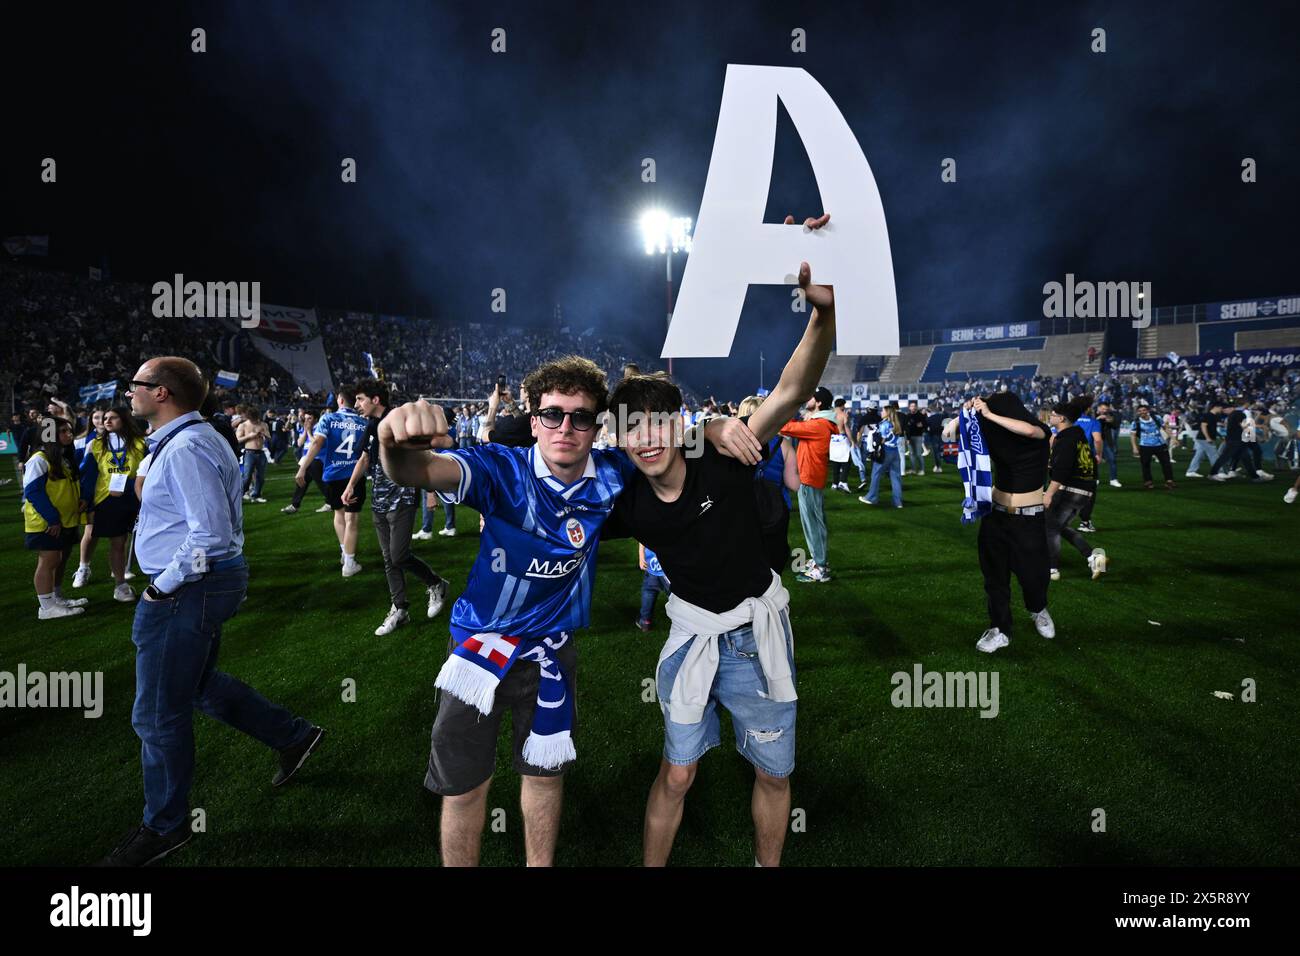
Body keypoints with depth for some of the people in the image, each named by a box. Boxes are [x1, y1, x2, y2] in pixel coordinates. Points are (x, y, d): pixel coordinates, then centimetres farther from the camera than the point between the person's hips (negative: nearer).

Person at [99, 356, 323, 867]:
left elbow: (210, 535, -28)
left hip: (188, 590, -11)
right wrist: (167, 583, 18)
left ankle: (165, 828, 24)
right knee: (198, 686, 25)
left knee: (158, 715, 4)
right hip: (203, 582, 11)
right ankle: (293, 735, 34)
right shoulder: (188, 439, 12)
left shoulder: (186, 448, -21)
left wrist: (161, 588, -18)